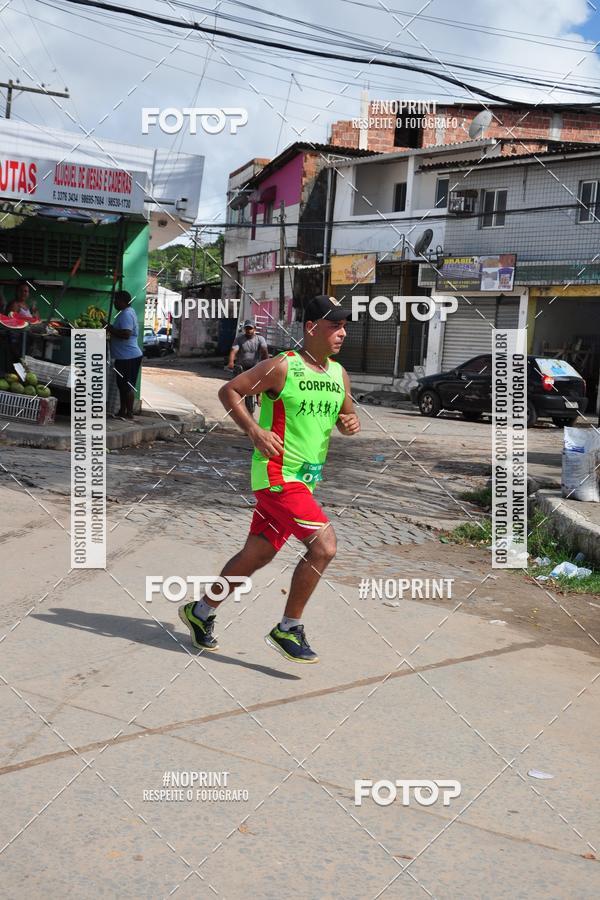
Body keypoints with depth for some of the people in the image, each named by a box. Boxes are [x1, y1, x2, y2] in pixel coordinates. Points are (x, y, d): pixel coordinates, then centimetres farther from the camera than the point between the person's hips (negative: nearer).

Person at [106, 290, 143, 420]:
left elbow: (126, 334, -27)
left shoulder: (126, 314, -17)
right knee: (122, 385, 16)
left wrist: (111, 330, -18)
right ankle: (122, 411, 22)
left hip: (128, 357, -11)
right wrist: (111, 328, 16)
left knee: (128, 386, -5)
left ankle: (129, 413, 0)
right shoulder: (126, 312, 17)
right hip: (124, 356, 11)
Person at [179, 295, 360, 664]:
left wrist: (352, 423, 0)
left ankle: (201, 611, 32)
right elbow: (229, 390, -7)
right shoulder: (282, 367, -12)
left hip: (305, 479, 8)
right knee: (324, 544, -18)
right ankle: (288, 629, -2)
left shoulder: (339, 374, 10)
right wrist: (254, 430, -17)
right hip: (278, 473, -8)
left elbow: (348, 414, 23)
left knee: (258, 555, 14)